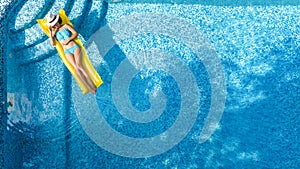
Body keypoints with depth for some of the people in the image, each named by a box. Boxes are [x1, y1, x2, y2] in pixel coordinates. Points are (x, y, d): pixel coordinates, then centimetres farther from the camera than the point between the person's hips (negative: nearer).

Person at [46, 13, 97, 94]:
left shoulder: (65, 26, 10)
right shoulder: (54, 32, 13)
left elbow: (76, 33, 3)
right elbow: (52, 43, 0)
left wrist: (68, 40, -8)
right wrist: (50, 33, -4)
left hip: (75, 47, -1)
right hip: (67, 51, 1)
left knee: (79, 65, -24)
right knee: (76, 67, -21)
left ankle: (93, 85, -27)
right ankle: (89, 87, -27)